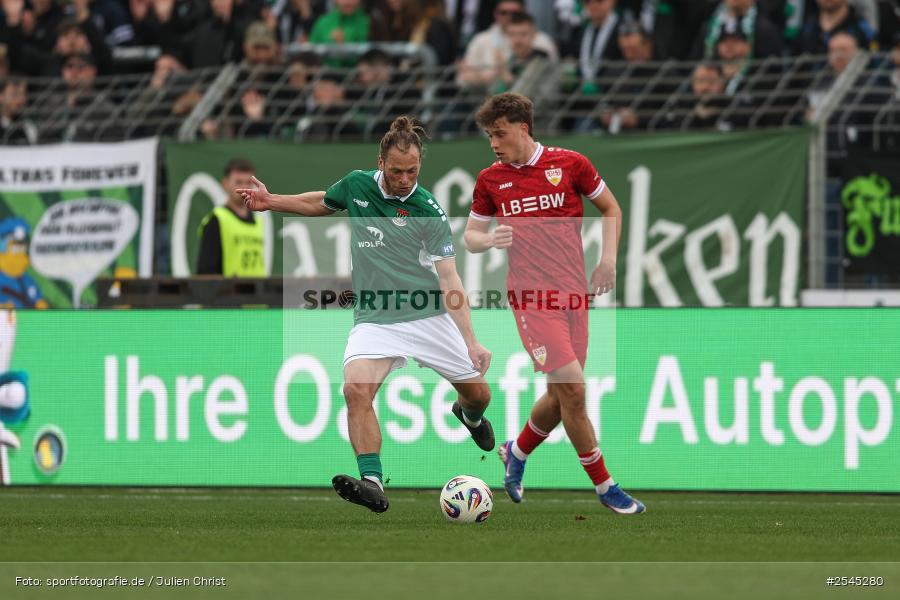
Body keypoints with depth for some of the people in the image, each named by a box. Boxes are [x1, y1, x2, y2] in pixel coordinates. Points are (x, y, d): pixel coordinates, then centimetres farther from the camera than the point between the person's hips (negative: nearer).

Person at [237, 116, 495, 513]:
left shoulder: (428, 212, -12)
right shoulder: (357, 185, -2)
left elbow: (449, 280, -16)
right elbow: (323, 203, 24)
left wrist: (471, 342, -25)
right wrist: (272, 202, 17)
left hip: (428, 316, -1)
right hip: (373, 320, 1)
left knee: (477, 393, 7)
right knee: (356, 388, -26)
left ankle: (470, 416, 47)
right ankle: (372, 484, -31)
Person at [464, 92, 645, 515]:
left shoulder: (569, 164, 3)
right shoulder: (490, 180, 5)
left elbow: (610, 209, 15)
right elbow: (470, 237, 13)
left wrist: (608, 260, 3)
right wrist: (490, 239, -9)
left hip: (573, 291, 2)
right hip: (531, 297, -2)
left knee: (561, 396, 7)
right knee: (572, 387, -14)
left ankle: (517, 452, 36)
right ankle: (604, 486, -3)